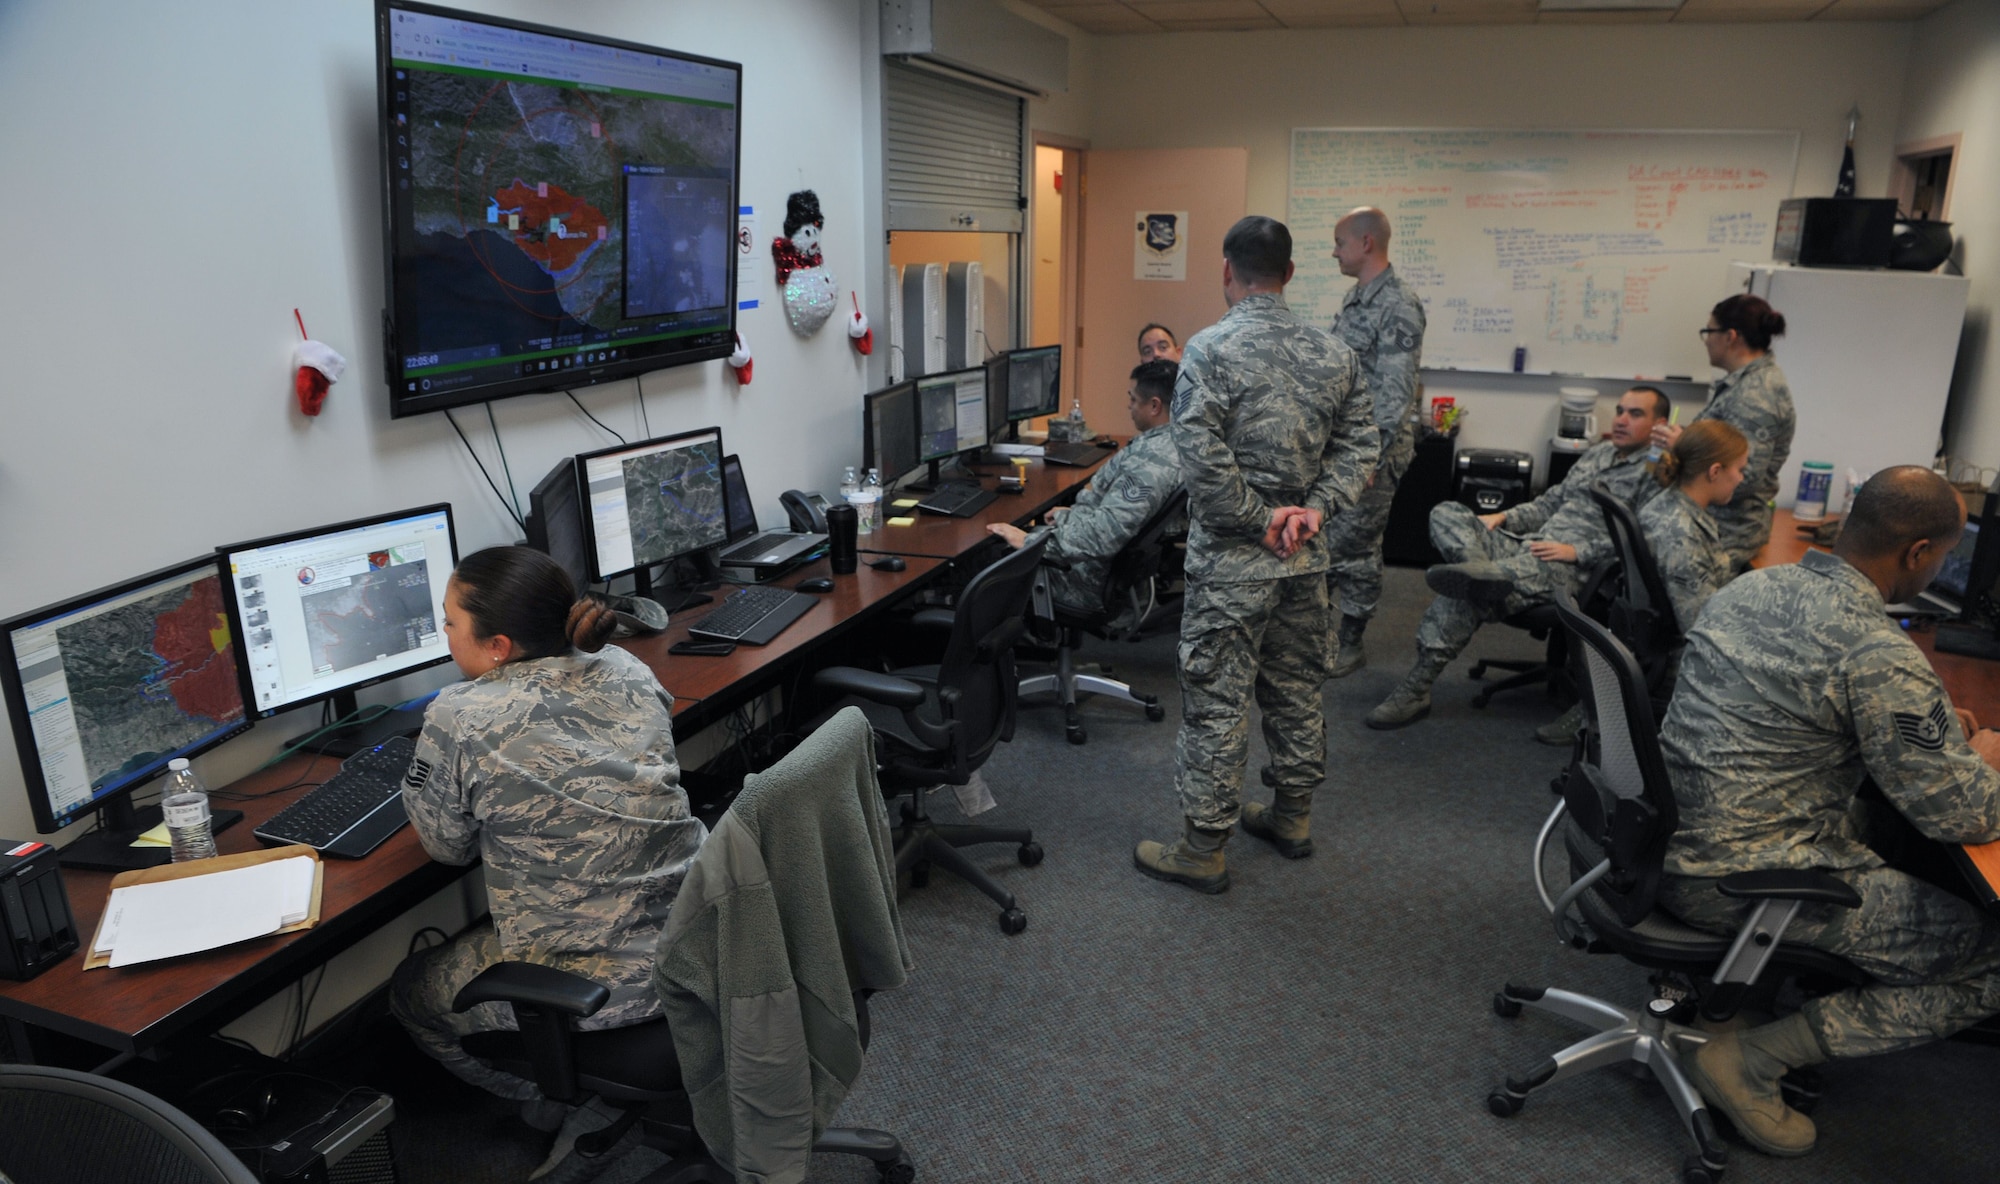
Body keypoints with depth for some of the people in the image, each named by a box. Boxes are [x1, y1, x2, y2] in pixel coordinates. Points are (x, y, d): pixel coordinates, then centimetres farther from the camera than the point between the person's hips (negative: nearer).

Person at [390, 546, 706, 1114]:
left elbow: (448, 845, 0)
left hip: (605, 984, -6)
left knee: (411, 990, 22)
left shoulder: (458, 719, -18)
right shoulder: (625, 668, -1)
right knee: (479, 932, 33)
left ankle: (549, 1095, 29)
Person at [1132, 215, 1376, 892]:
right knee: (1297, 690, 18)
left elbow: (1201, 456, -21)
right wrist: (1314, 509, -3)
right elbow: (1359, 444, 5)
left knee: (1215, 702, 1)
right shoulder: (1333, 353, 6)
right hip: (1304, 556, 6)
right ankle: (1292, 818, 33)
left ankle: (1202, 848, 10)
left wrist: (1258, 519, -11)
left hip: (1232, 558, -6)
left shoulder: (1211, 349, -13)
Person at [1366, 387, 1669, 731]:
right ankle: (1484, 574, -37)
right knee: (1447, 514, -15)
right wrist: (1503, 517, 11)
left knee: (1468, 594, -33)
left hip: (1574, 570, -7)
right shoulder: (1597, 452, 24)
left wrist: (1577, 551, -21)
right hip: (1529, 547, 8)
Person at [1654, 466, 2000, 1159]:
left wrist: (1934, 728, 18)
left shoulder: (1750, 586, 4)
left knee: (1871, 825, 30)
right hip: (1735, 881, -9)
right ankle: (1753, 1061, -3)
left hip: (1666, 837, 9)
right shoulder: (1882, 658, -21)